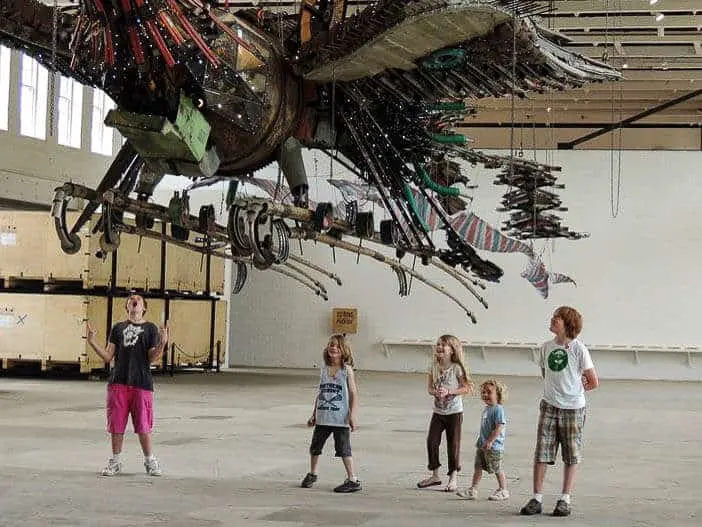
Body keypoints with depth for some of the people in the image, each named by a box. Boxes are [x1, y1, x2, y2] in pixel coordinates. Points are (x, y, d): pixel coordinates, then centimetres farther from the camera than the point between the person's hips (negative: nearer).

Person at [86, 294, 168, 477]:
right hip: (118, 382, 2)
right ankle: (115, 461, 17)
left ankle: (150, 460, 14)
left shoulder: (151, 328, 8)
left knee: (143, 426, 0)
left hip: (142, 383, -2)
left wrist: (162, 343, -17)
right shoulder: (118, 328, 14)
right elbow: (108, 357, 9)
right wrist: (92, 342, -3)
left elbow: (152, 358, -1)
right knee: (116, 424, 5)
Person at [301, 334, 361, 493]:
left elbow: (353, 394, -6)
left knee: (343, 449, -4)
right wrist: (314, 415, 16)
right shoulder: (324, 369, 9)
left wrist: (353, 416, -13)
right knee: (315, 447, 15)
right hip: (323, 418, 5)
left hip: (340, 419, -5)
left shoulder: (347, 370, -5)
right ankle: (312, 474, 36)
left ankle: (352, 480, 4)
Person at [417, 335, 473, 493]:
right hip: (438, 411, 4)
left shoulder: (456, 368, -11)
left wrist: (449, 392, -21)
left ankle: (453, 478, 14)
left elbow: (466, 388, -11)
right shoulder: (434, 367, 2)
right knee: (432, 441, 0)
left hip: (454, 412, -4)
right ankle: (435, 475, 15)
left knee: (453, 444, 2)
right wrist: (435, 392, -21)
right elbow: (429, 387, 1)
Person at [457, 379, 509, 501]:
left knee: (497, 469, 2)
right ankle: (473, 490, 10)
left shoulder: (498, 409, -15)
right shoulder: (486, 409, 13)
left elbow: (499, 427, -22)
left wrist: (490, 441, -26)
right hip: (482, 445, 9)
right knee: (478, 467, 7)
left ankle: (503, 491, 15)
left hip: (494, 446, -9)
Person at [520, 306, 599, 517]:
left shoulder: (578, 349, -8)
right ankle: (537, 498, 5)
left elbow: (593, 382, -3)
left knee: (571, 456, 5)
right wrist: (561, 387, 10)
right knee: (541, 453, 0)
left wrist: (573, 389, 7)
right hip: (549, 406, 4)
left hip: (573, 408, -3)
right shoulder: (547, 347, 5)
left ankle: (565, 499, 13)